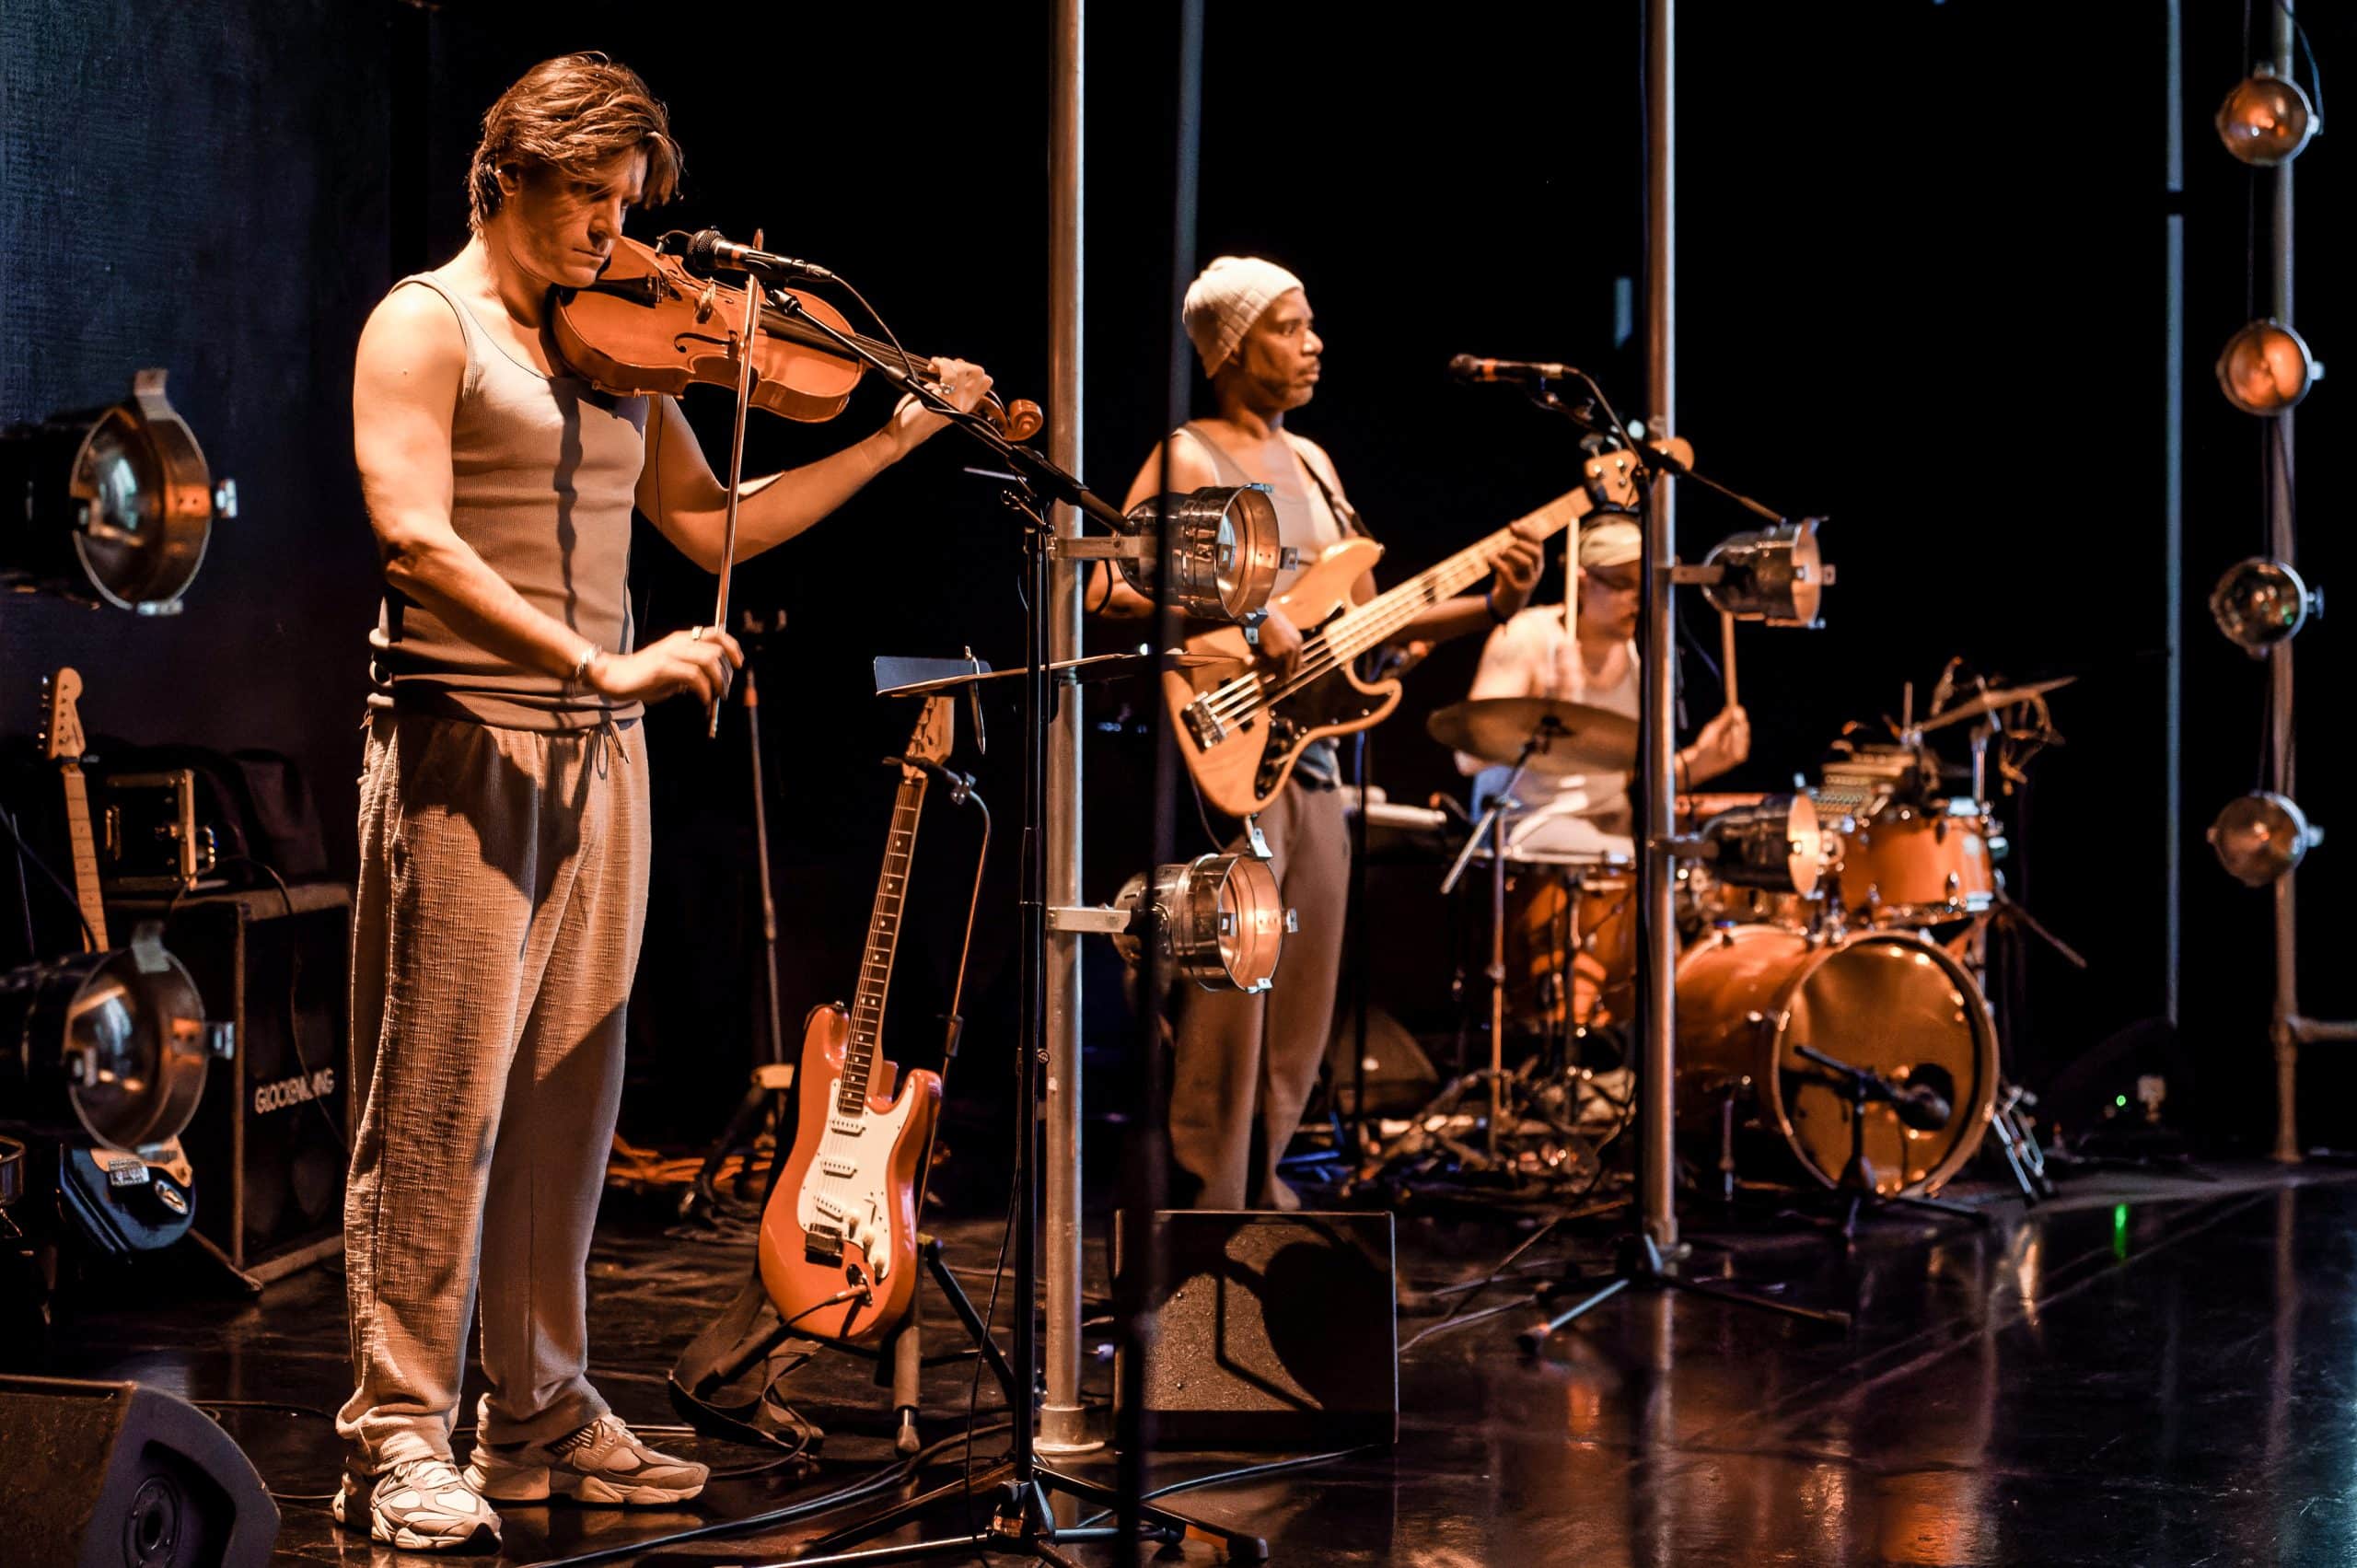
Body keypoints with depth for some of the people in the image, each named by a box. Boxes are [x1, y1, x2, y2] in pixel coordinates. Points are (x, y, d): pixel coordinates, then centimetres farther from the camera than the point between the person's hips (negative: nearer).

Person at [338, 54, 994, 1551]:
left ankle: (542, 1414, 16)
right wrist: (599, 659, -24)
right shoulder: (425, 328, -3)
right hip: (464, 742, -6)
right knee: (439, 1097, -6)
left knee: (569, 1097, 8)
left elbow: (710, 523, 18)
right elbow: (416, 538, -16)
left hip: (599, 752, 7)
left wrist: (898, 436, 13)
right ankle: (401, 1437, -1)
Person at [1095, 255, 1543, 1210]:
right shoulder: (1187, 460, -4)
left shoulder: (1312, 465, 19)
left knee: (1297, 1029, 11)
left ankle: (1257, 1201, 22)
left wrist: (1487, 608, 6)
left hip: (1312, 762, 8)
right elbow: (1105, 586, -17)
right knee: (1226, 1014, -9)